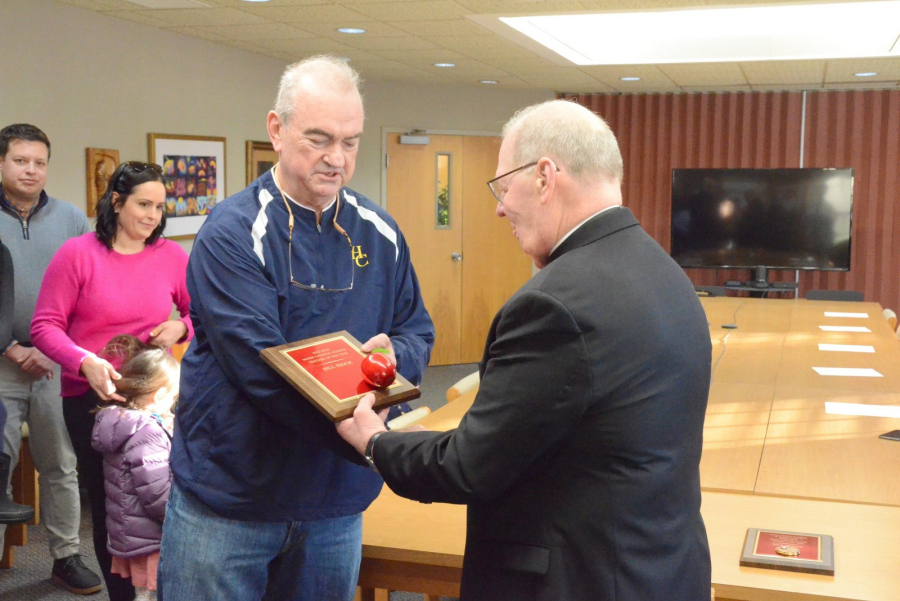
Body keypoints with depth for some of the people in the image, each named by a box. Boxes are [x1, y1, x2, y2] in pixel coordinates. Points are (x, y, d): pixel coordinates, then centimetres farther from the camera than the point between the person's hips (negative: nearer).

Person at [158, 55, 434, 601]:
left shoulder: (380, 234, 3)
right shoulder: (233, 234, -14)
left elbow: (418, 332, 7)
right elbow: (262, 367, -23)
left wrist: (392, 355, -17)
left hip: (337, 504, 5)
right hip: (227, 500, -4)